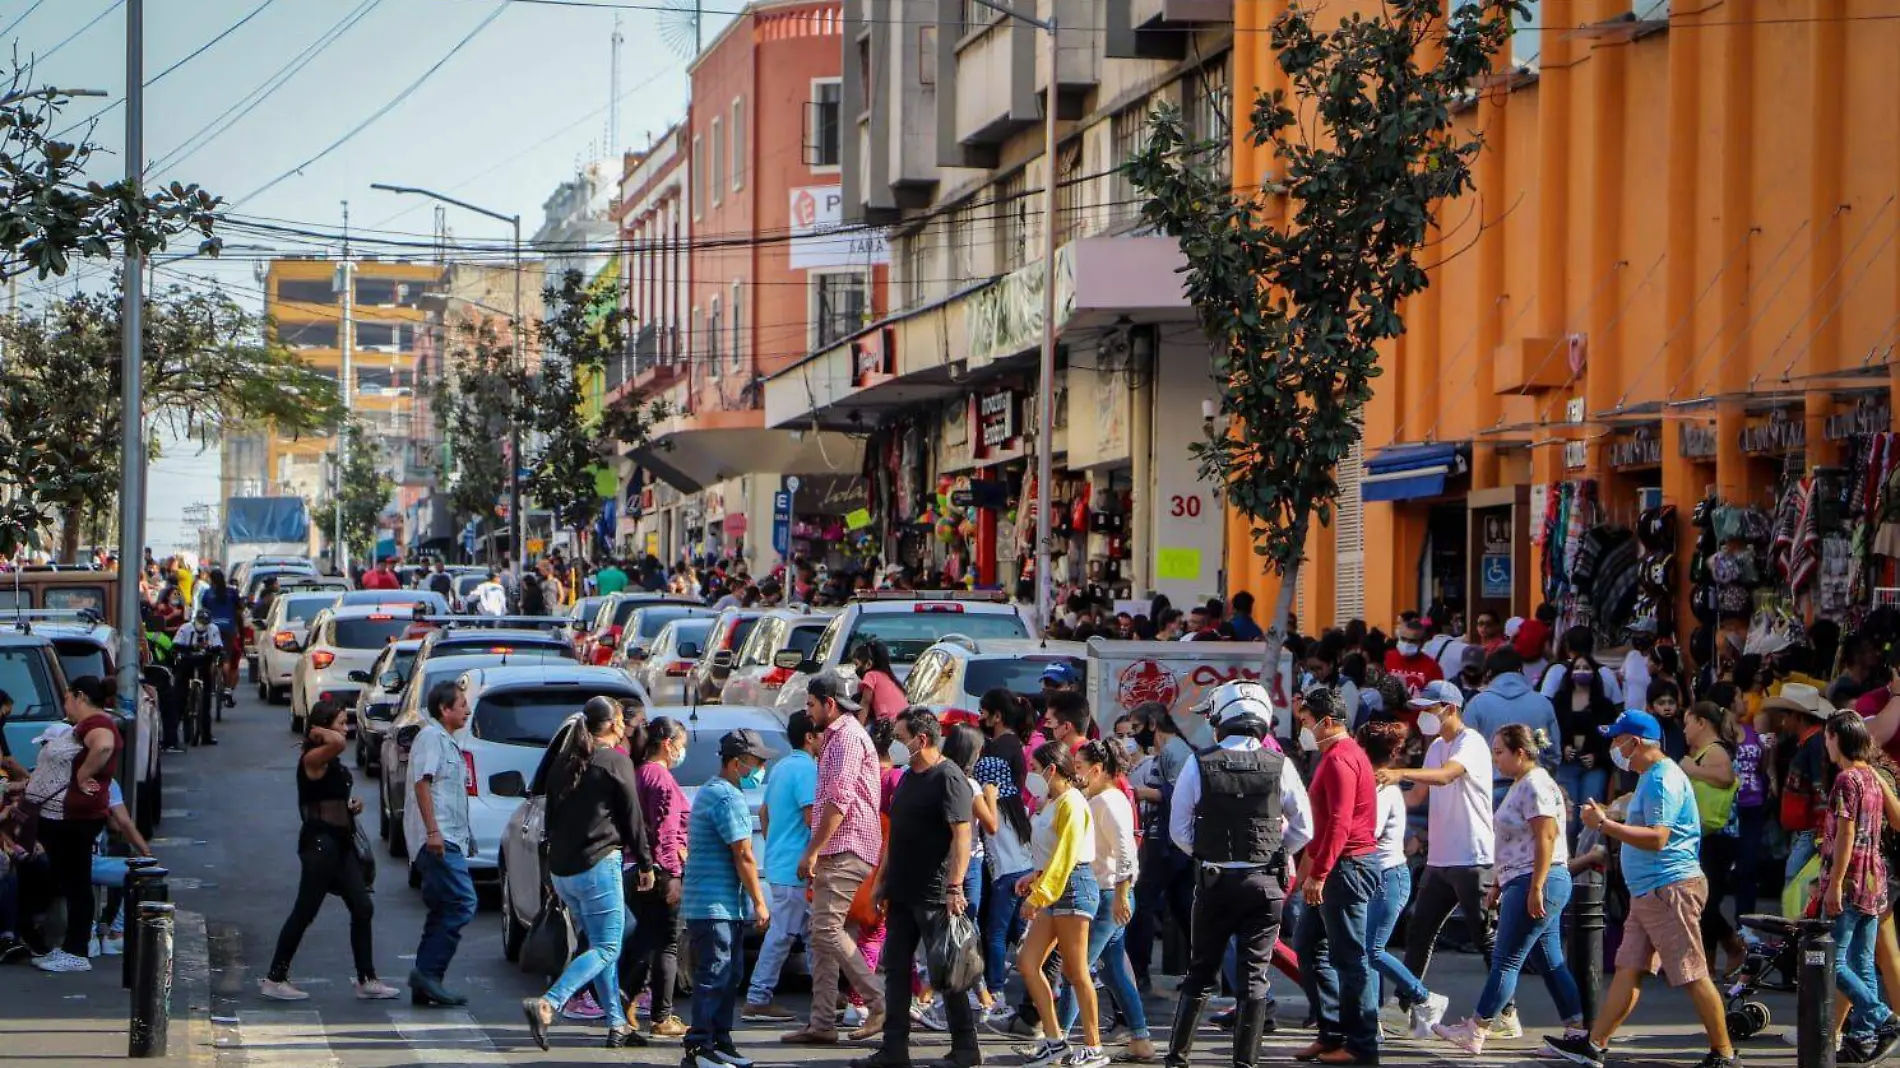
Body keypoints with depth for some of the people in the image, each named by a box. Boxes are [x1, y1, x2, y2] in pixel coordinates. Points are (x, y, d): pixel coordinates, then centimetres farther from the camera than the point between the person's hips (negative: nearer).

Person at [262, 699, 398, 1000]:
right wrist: (319, 733, -17)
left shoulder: (332, 762, 17)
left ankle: (367, 980, 10)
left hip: (340, 842, 9)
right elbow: (339, 742, -36)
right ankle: (275, 979, 4)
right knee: (305, 913, -4)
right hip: (320, 842, -9)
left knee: (363, 910, 6)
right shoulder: (313, 759, -13)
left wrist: (352, 805, 10)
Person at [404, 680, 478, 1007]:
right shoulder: (431, 737, -7)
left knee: (443, 911, 9)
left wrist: (465, 835, 30)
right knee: (462, 903, -18)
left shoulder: (447, 741, 24)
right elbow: (422, 783, -17)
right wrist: (433, 830, -25)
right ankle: (428, 972, -18)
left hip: (448, 840, 11)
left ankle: (425, 984, 9)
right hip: (438, 840, -11)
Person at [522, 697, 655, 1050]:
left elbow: (550, 812, 17)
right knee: (607, 949, -5)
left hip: (561, 869, 8)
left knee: (600, 943, 15)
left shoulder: (564, 761, 13)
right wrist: (645, 863, 6)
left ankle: (617, 1024, 14)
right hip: (597, 865, -8)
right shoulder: (615, 762, -7)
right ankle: (546, 1005, -23)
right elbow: (632, 818, -4)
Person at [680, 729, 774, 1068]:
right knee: (715, 978, -9)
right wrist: (759, 902, -10)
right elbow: (743, 856, -16)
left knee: (729, 977, 14)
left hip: (720, 906, 10)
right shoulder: (728, 798, -15)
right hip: (716, 906, -10)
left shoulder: (710, 791, 19)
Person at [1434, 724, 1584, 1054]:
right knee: (1550, 962, 10)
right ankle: (1577, 1031, 10)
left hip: (1538, 882, -11)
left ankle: (1475, 1031, -5)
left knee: (1506, 960, -7)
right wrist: (1498, 883, 23)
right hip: (1522, 882, 11)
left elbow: (1546, 837, -20)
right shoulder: (1521, 785, 19)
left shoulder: (1535, 785, -13)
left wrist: (1535, 888, -23)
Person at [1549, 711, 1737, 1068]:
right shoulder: (1649, 778, 19)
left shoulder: (1663, 779, -14)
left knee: (1693, 975, -7)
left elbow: (1656, 838, -23)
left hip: (1671, 889, -11)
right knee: (1628, 969, 9)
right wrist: (1606, 822, 19)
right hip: (1647, 893, 11)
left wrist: (1604, 824, -21)